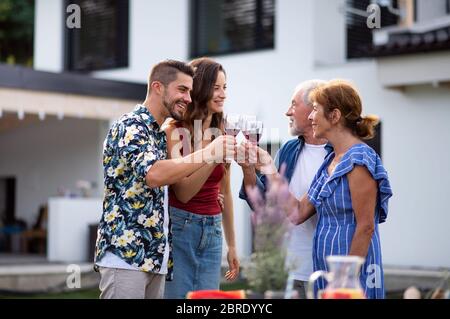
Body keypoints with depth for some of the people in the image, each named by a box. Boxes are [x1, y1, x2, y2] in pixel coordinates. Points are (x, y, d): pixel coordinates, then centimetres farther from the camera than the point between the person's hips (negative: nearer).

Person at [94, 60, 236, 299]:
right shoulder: (131, 126, -9)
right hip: (125, 252, -9)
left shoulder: (160, 134, 20)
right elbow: (153, 174, -26)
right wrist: (207, 154, -25)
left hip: (154, 257, 9)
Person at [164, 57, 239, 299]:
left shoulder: (221, 136, 7)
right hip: (179, 227, -5)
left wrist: (232, 245, 18)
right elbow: (183, 193, -15)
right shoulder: (175, 131, -8)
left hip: (212, 232, 5)